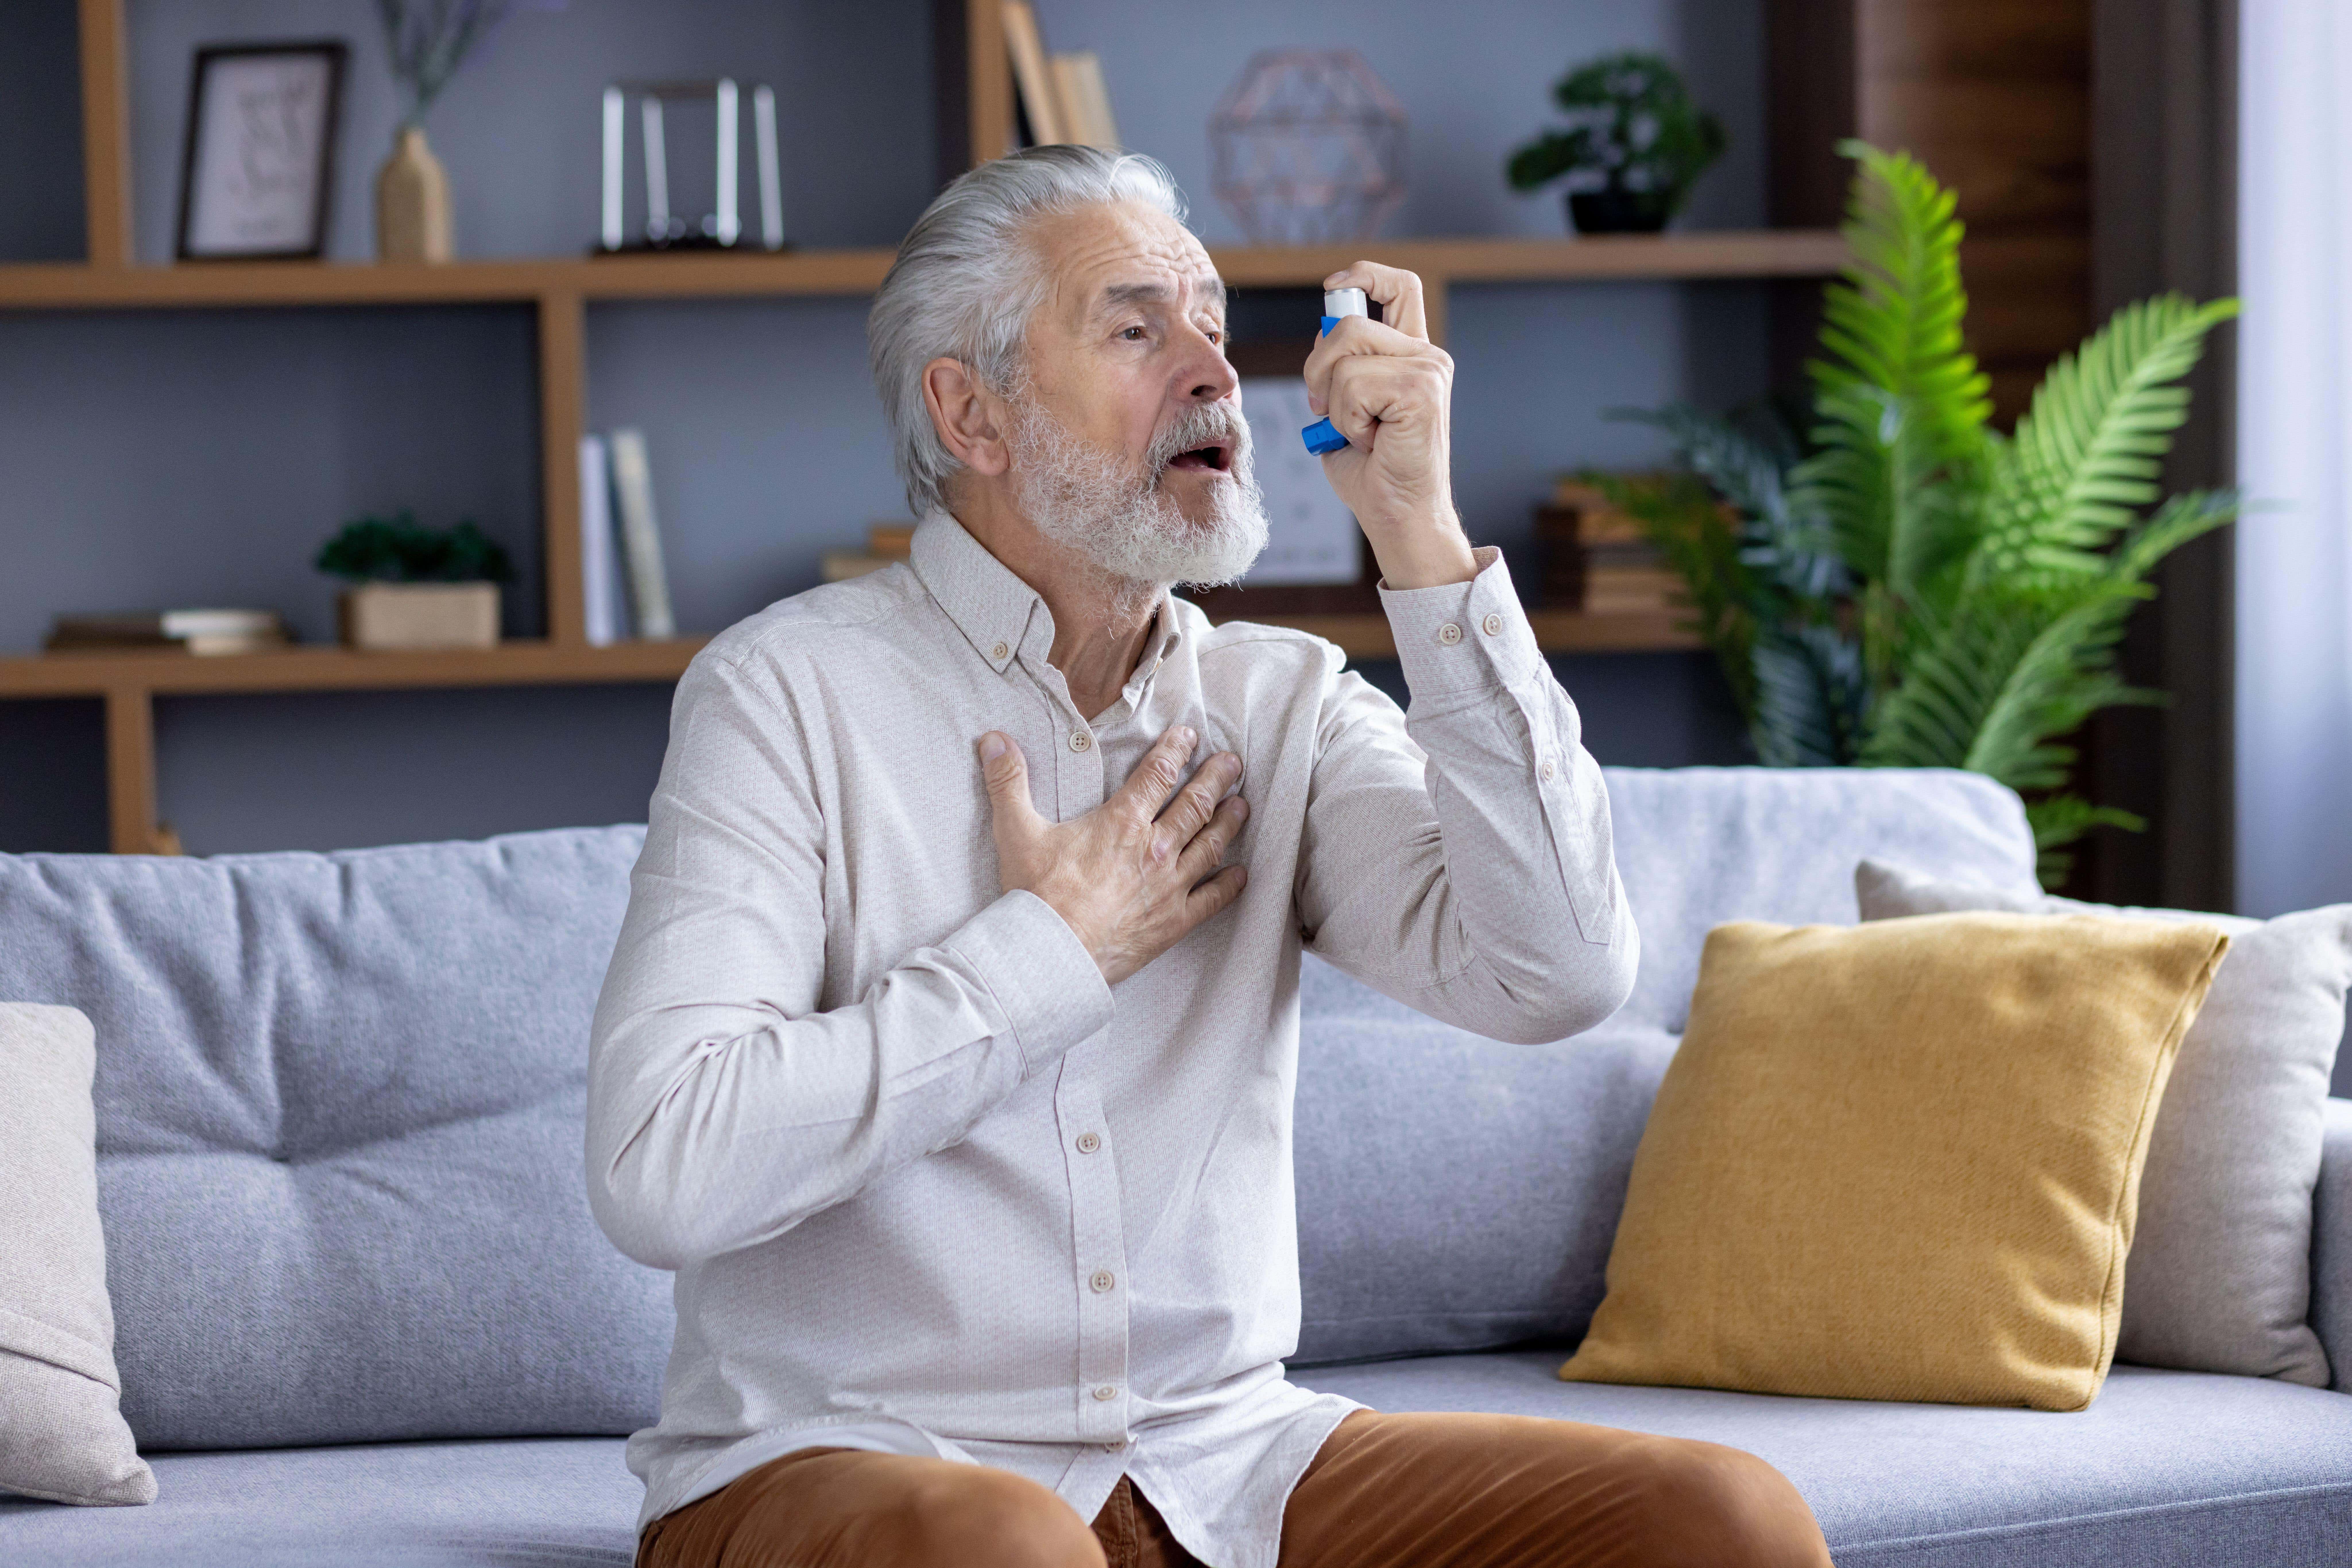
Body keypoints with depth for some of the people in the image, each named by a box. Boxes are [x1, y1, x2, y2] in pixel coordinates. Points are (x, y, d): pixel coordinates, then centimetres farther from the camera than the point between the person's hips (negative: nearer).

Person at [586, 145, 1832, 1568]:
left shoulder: (1284, 704, 10)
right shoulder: (790, 693, -4)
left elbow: (1556, 975, -8)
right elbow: (662, 1170, -17)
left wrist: (1422, 538, -9)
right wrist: (1054, 952, -9)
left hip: (1219, 1453, 4)